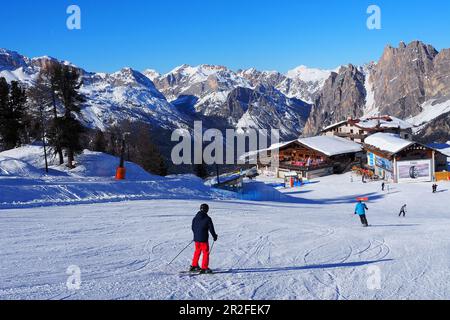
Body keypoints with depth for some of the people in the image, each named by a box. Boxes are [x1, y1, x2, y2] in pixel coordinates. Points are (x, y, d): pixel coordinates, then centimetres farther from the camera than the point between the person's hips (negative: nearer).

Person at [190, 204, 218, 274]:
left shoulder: (195, 218, 5)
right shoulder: (207, 219, -13)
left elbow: (193, 227, 14)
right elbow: (211, 229, -9)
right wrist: (214, 236, 7)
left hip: (196, 238, 6)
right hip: (204, 239, -6)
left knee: (197, 252, 21)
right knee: (206, 253, 3)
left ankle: (194, 266, 26)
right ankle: (204, 268, 0)